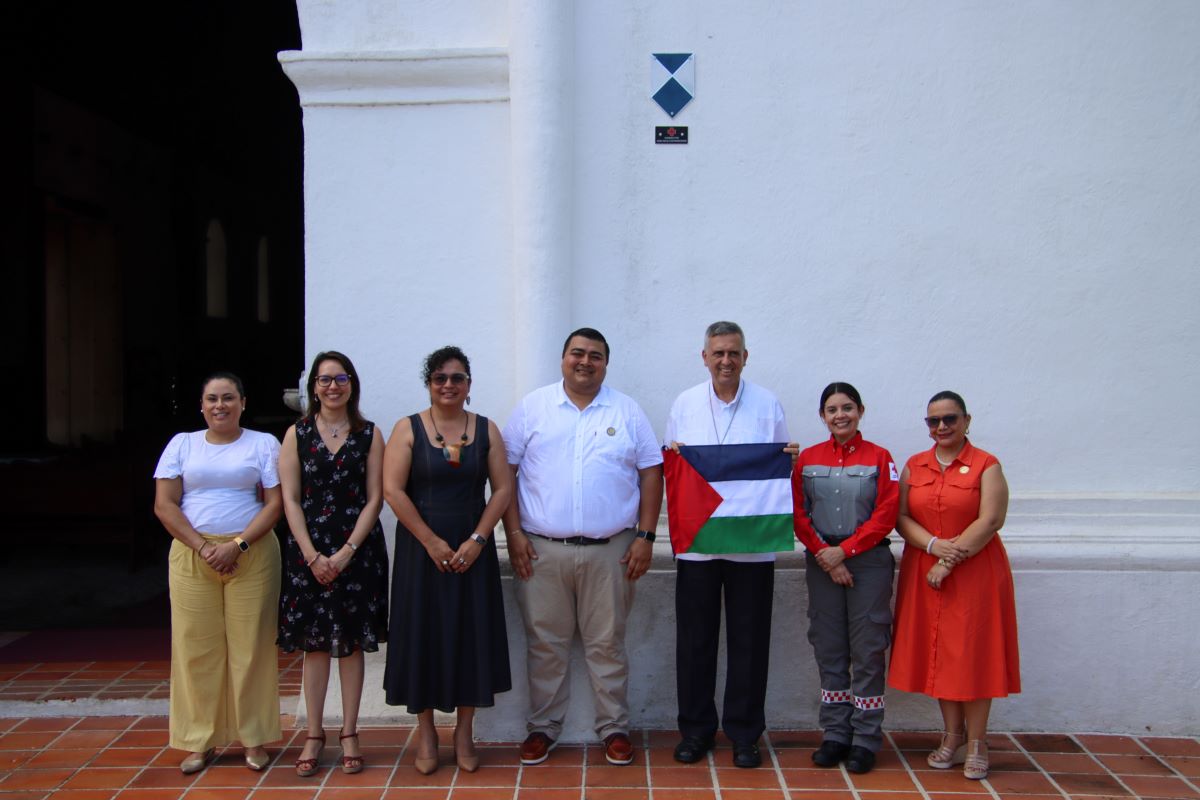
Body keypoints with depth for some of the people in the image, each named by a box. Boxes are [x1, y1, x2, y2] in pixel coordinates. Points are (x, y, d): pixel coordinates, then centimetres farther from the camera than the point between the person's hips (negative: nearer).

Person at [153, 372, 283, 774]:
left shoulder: (263, 444, 6)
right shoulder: (182, 444, 10)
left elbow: (275, 503, -1)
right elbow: (164, 505, 2)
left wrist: (237, 545, -13)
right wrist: (203, 547, -9)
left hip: (251, 556, -1)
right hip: (191, 556, 2)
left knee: (251, 646, -1)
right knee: (196, 647, 2)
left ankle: (254, 738, 11)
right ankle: (200, 741, 13)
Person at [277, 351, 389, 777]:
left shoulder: (369, 434, 3)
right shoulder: (297, 434, 5)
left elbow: (374, 499, -1)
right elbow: (291, 500, 1)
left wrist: (346, 552, -11)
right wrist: (313, 555, -9)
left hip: (357, 549, 0)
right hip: (309, 552, 1)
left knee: (352, 642, 5)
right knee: (314, 642, 5)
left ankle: (349, 734, 14)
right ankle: (314, 735, 14)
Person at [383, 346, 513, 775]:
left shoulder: (486, 430, 5)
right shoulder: (408, 429, -1)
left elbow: (503, 489, 1)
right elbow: (393, 490, -8)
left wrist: (477, 540, -10)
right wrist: (431, 541, -12)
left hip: (473, 549, 2)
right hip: (421, 547, -1)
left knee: (471, 635, 4)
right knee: (423, 634, 3)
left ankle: (464, 733, 17)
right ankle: (426, 732, 17)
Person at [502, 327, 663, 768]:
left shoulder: (628, 412, 6)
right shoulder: (532, 407, 5)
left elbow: (651, 475, 5)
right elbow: (505, 472, 3)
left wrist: (645, 536, -3)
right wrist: (514, 533, -5)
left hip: (609, 550, 0)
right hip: (542, 549, 0)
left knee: (607, 644, 8)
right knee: (545, 644, 8)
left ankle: (614, 728, 21)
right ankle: (542, 727, 22)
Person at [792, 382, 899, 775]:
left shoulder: (879, 457, 1)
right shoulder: (807, 459, 7)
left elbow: (886, 515, -7)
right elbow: (798, 514, 2)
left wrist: (845, 550, -13)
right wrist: (826, 557, -9)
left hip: (869, 561, -2)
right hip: (822, 563, 2)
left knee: (867, 650, 0)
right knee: (828, 649, 6)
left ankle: (865, 740, 8)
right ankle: (835, 735, 16)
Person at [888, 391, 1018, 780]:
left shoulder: (986, 465, -3)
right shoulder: (914, 466, 9)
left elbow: (990, 520, -12)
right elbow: (901, 517, 2)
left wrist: (949, 561, -16)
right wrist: (934, 545, -15)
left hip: (975, 573, -4)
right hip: (924, 573, 4)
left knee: (973, 653, 0)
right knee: (938, 653, 7)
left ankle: (976, 744, 10)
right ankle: (952, 736, 20)